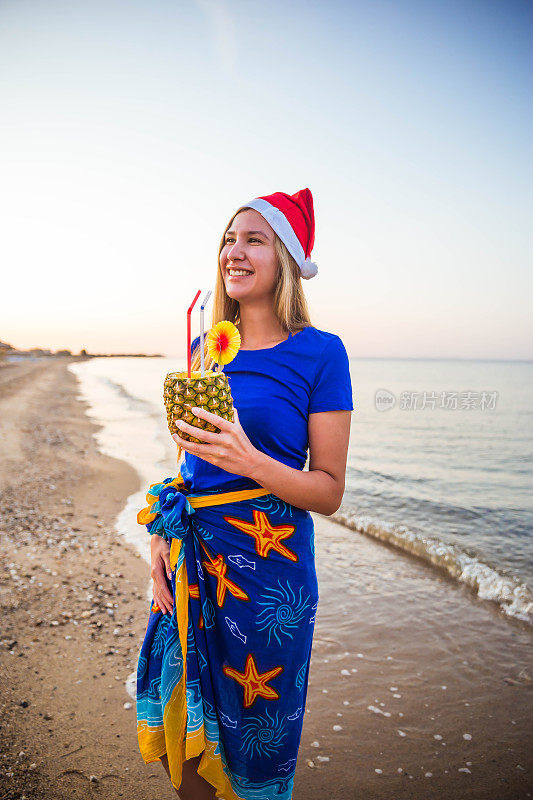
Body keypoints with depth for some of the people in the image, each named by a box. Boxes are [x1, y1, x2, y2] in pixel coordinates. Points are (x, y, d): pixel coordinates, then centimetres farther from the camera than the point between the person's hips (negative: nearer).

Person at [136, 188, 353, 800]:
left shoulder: (319, 352, -9)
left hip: (268, 564, -5)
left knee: (252, 743, 14)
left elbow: (329, 492, -10)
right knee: (178, 722, 19)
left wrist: (249, 461, -24)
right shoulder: (205, 348, 7)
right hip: (192, 556, 5)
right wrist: (162, 534, 2)